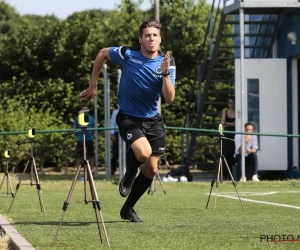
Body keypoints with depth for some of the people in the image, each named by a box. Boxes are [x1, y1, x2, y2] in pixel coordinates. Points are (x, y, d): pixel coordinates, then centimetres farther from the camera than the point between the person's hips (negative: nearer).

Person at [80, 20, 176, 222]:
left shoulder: (167, 63, -10)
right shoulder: (127, 55, -15)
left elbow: (169, 99, -17)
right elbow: (102, 53, 5)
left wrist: (165, 73, -31)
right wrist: (93, 85, 7)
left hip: (153, 120, 4)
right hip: (129, 118, -4)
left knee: (151, 169, 4)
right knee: (143, 152, -30)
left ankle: (128, 209, 25)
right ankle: (129, 175, 5)